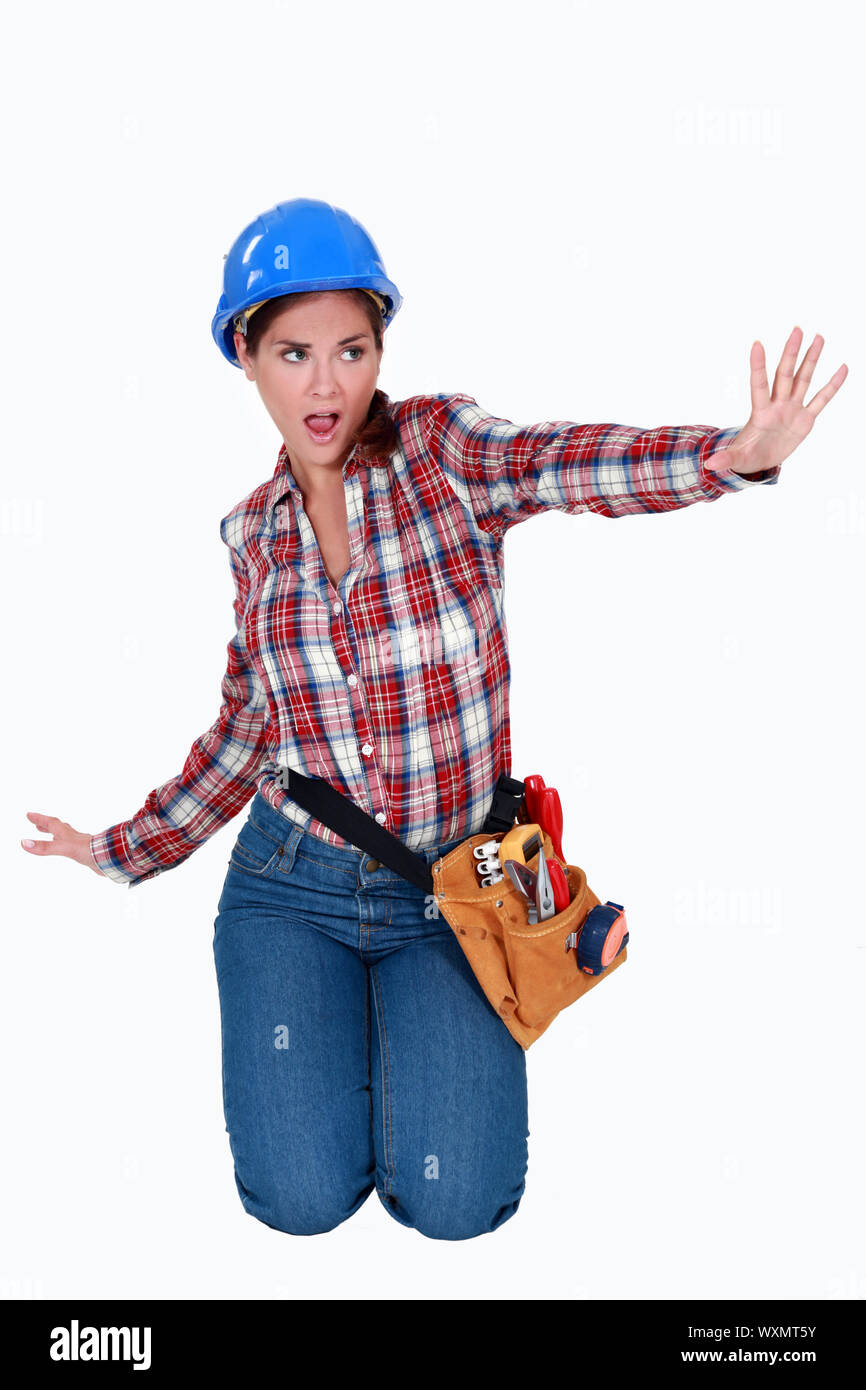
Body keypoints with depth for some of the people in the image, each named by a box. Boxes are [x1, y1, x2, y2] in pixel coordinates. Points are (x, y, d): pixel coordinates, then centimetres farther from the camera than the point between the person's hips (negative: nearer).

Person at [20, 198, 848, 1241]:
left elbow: (556, 464, -29)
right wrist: (127, 850, 21)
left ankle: (410, 1023, 21)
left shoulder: (439, 447, -7)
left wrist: (737, 453, -49)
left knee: (454, 1206, -8)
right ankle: (333, 1020, 24)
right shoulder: (252, 533, 3)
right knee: (302, 1201, -7)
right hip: (292, 885, 2)